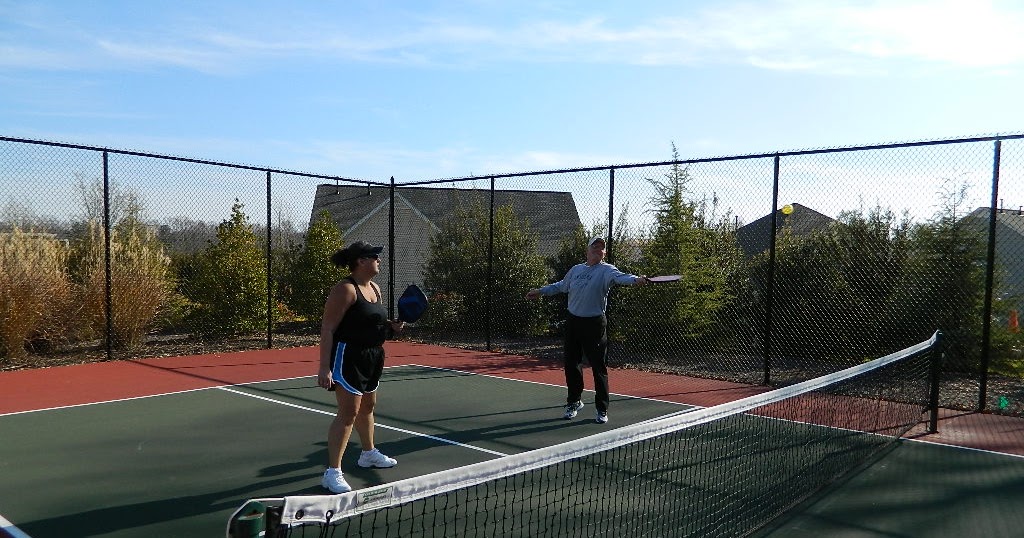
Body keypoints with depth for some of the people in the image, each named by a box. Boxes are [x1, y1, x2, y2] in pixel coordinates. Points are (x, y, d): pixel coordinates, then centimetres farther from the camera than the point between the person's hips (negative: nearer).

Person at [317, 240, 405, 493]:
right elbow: (327, 329, -19)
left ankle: (369, 454, 41)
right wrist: (324, 367, -25)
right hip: (348, 357, -9)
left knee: (367, 407, 22)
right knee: (348, 413, -10)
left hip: (371, 357, 9)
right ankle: (332, 473, -4)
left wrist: (391, 325, 4)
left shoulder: (374, 288, 10)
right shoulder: (345, 289, -17)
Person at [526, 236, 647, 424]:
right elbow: (561, 286, 28)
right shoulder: (576, 269, 11)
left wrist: (636, 280, -47)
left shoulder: (606, 270, -6)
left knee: (599, 368, -1)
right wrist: (540, 291, 32)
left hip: (595, 324, -5)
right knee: (571, 364, 12)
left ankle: (602, 409, 10)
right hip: (573, 322, 5)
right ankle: (574, 402, 31)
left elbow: (620, 277, -27)